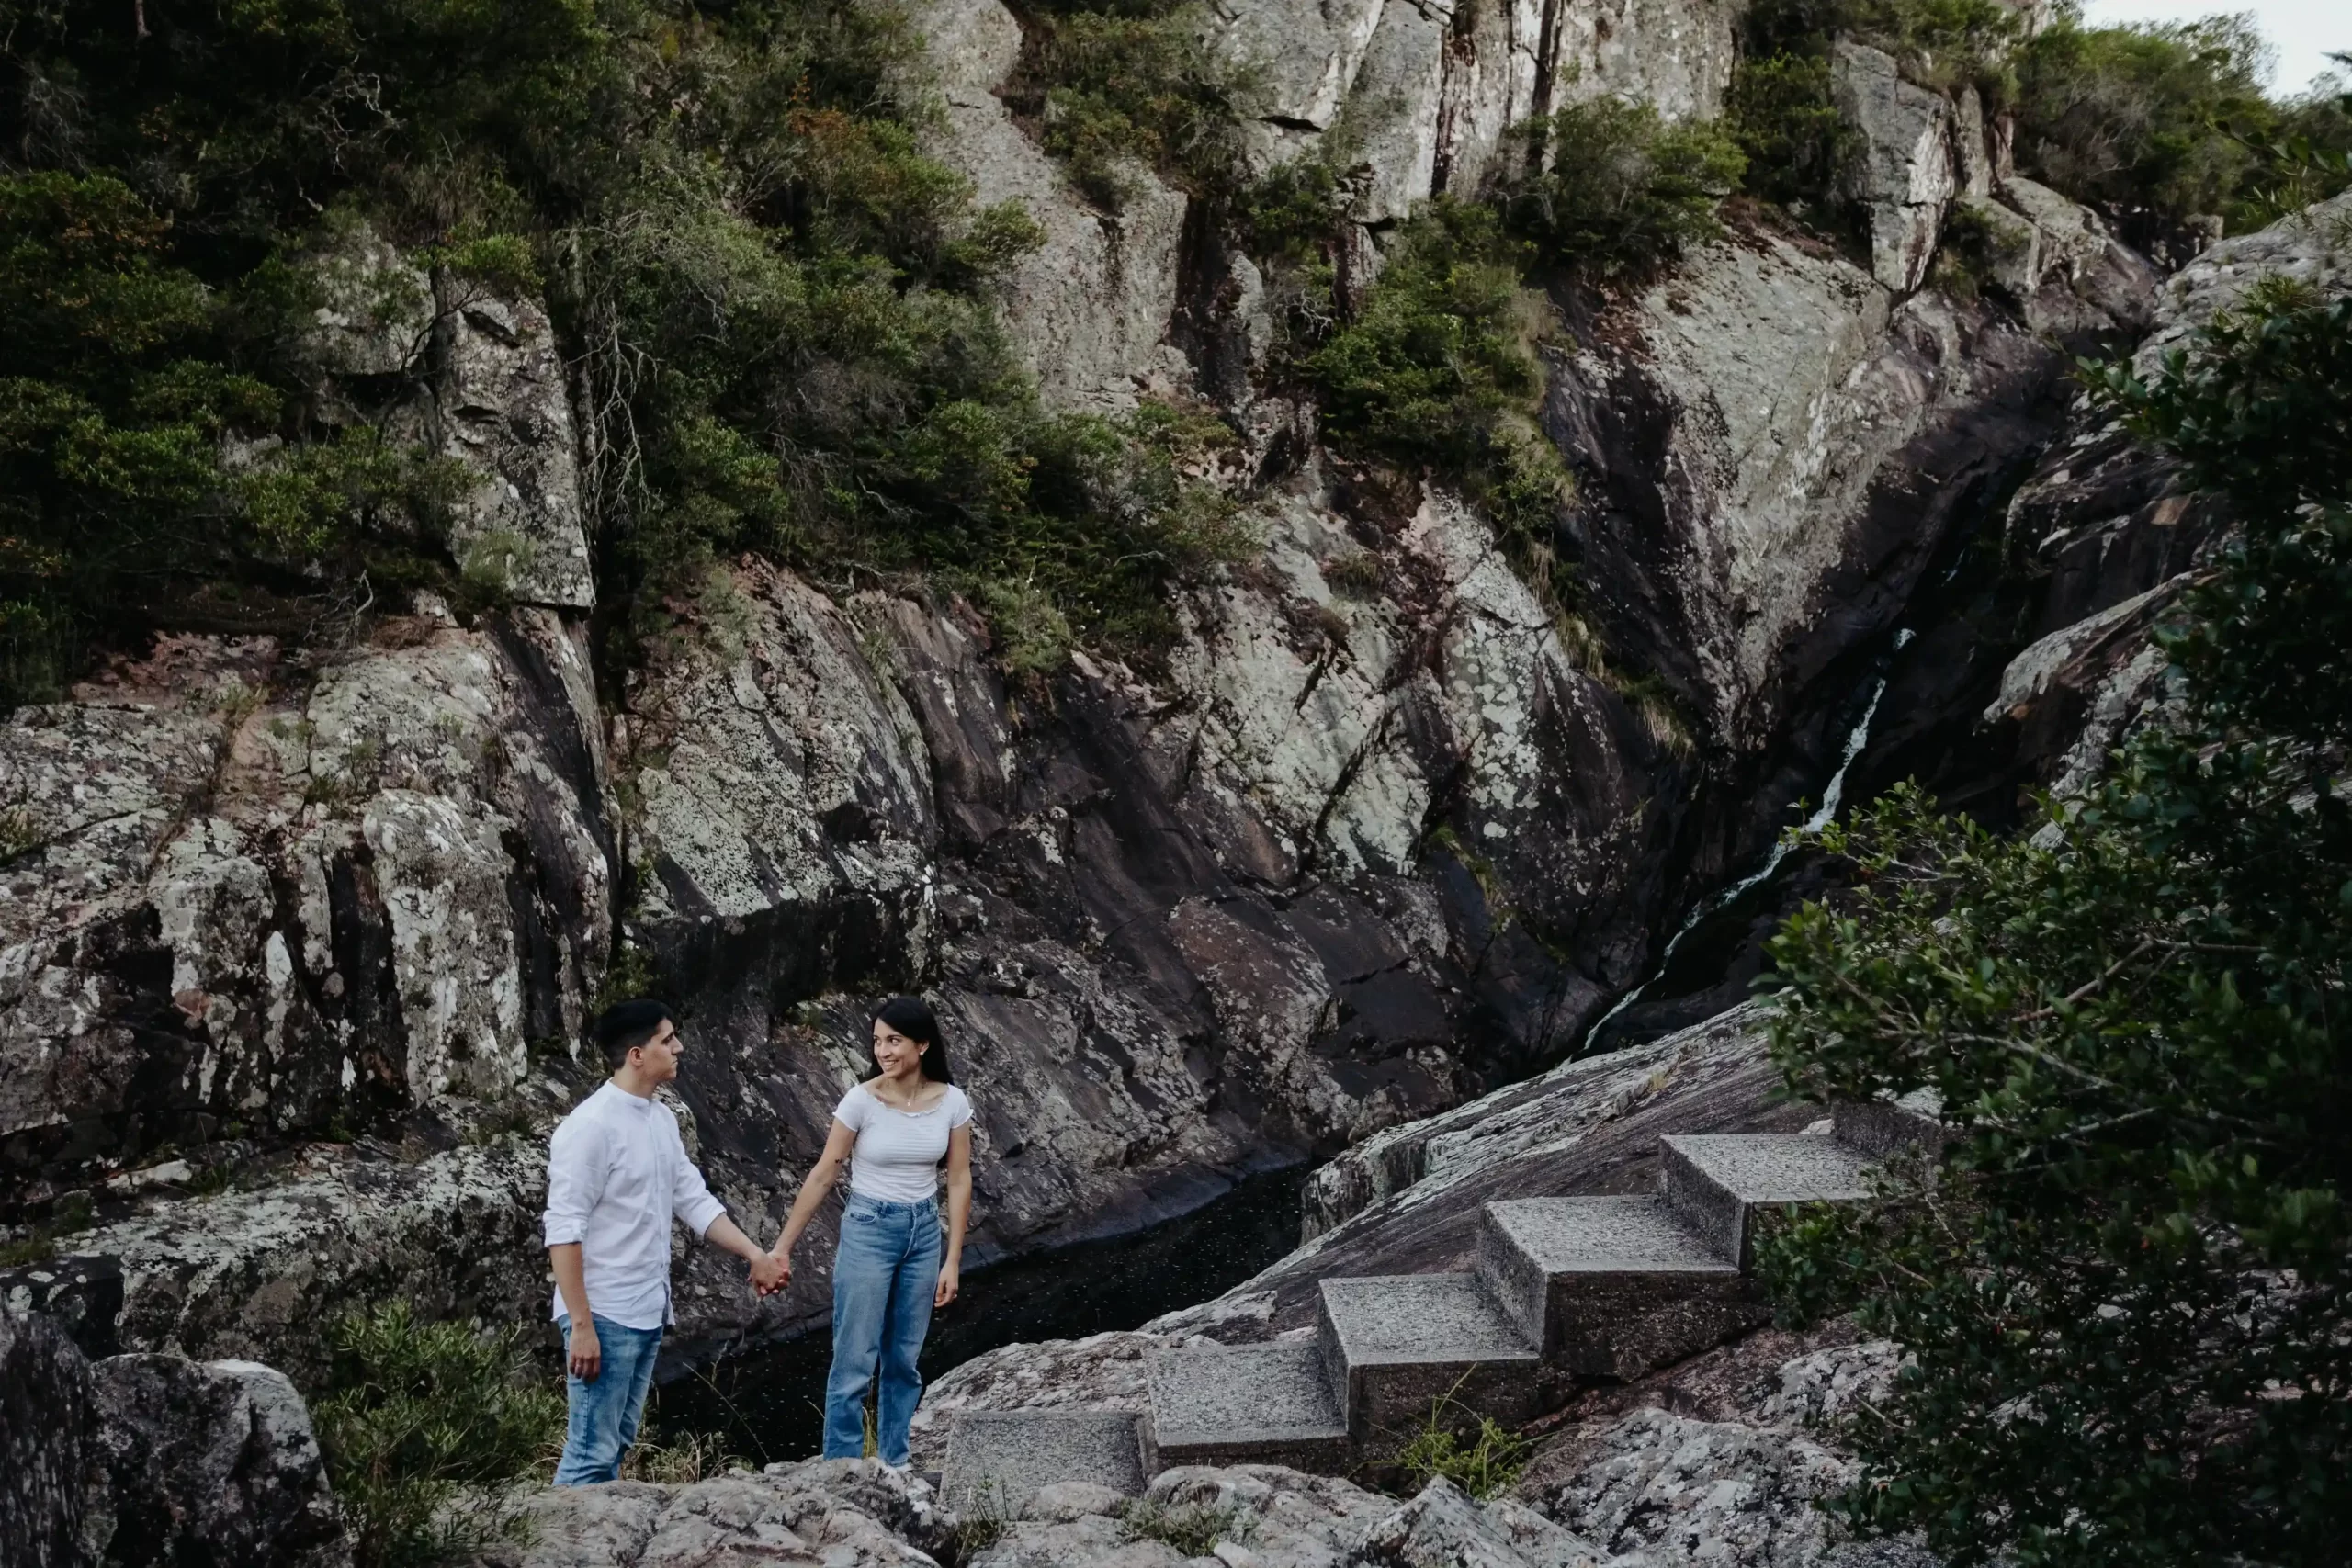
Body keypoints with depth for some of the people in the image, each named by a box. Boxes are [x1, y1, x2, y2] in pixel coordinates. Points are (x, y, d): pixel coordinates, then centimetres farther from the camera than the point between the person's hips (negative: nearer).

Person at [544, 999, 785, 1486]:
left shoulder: (662, 1120, 10)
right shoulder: (590, 1126, -18)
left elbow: (695, 1200, 15)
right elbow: (563, 1231, -20)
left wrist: (755, 1254, 6)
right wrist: (581, 1323, -22)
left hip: (648, 1314, 9)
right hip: (604, 1317, -9)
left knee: (617, 1445, 15)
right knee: (591, 1455, -5)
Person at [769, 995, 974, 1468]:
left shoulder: (952, 1101, -7)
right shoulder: (862, 1100, -14)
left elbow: (959, 1180, 0)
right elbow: (822, 1176, -8)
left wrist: (953, 1260, -1)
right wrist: (782, 1246, -7)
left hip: (923, 1231, 3)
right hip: (868, 1230, -3)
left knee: (904, 1360, 12)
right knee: (854, 1363, -2)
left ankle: (895, 1466, 25)